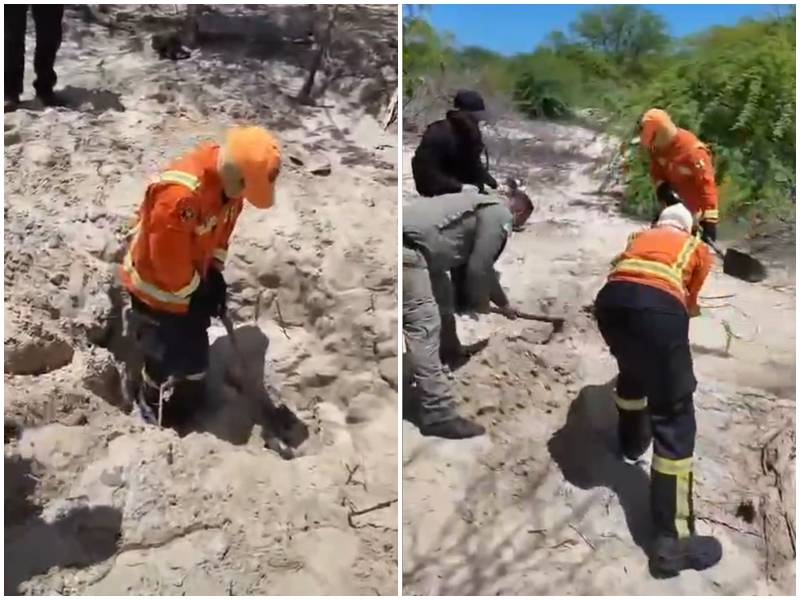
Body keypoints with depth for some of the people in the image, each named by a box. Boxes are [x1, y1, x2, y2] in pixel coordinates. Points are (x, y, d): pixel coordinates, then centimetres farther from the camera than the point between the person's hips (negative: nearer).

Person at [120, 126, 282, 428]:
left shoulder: (229, 181, -10)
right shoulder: (179, 195, -38)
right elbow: (167, 257, -29)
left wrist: (215, 275, 0)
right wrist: (195, 292, -15)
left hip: (192, 282, 8)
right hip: (159, 286, -7)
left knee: (194, 352, 20)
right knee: (167, 359, 7)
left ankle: (191, 406, 42)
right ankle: (155, 413, 33)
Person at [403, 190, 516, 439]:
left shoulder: (484, 208, 28)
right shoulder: (500, 214, -1)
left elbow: (483, 265, 40)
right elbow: (478, 267, -6)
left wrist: (504, 304, 50)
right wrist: (479, 301, 13)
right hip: (409, 245, -11)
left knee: (443, 295, 29)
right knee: (424, 326, -13)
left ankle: (449, 351, 52)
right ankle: (437, 414, -13)